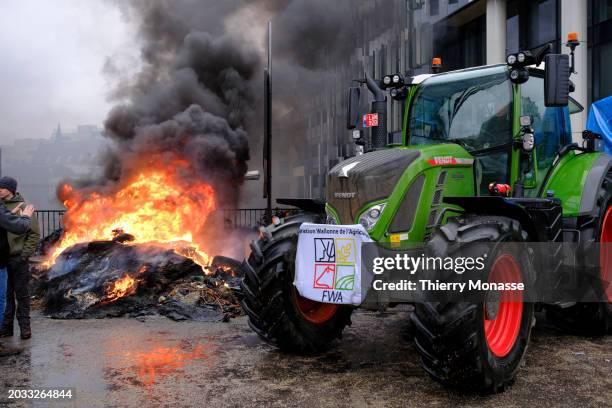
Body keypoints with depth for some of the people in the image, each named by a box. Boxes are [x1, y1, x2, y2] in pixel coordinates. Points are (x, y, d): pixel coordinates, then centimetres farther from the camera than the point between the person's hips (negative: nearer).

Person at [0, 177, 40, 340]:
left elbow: (35, 233, -6)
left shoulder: (22, 207, -7)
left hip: (18, 258, -5)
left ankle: (25, 326, 12)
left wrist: (25, 254, -10)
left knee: (22, 293, 3)